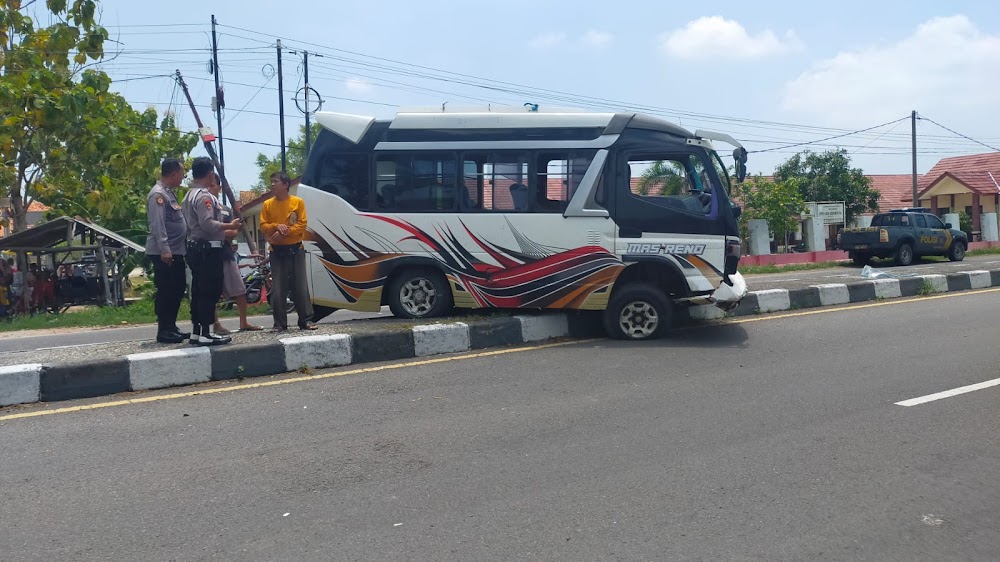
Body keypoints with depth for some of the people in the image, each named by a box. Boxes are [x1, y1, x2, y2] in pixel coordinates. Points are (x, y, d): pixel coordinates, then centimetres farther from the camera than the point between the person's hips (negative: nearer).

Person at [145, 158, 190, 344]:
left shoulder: (169, 193, 18)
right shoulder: (158, 194, -13)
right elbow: (157, 224, -21)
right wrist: (164, 249, -25)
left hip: (176, 251, 10)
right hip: (164, 253, -10)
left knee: (177, 289, 13)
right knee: (166, 291, -6)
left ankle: (171, 326, 22)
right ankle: (164, 331, 0)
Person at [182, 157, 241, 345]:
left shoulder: (189, 195, 19)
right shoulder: (204, 196, -14)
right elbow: (208, 224, -23)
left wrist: (224, 232, 18)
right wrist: (230, 226, -12)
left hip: (195, 248, 10)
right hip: (208, 250, -10)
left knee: (199, 291, 12)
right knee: (210, 291, -7)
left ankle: (196, 331, 16)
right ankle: (206, 333, -7)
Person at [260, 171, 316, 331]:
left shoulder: (298, 202, 0)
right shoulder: (267, 204, 6)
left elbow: (302, 224, -5)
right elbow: (263, 225, 3)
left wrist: (285, 232, -17)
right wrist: (276, 226, -16)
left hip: (295, 249, -2)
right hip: (276, 251, 2)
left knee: (301, 286, 0)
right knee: (278, 289, 1)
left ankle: (306, 320, 6)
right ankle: (280, 323, 6)